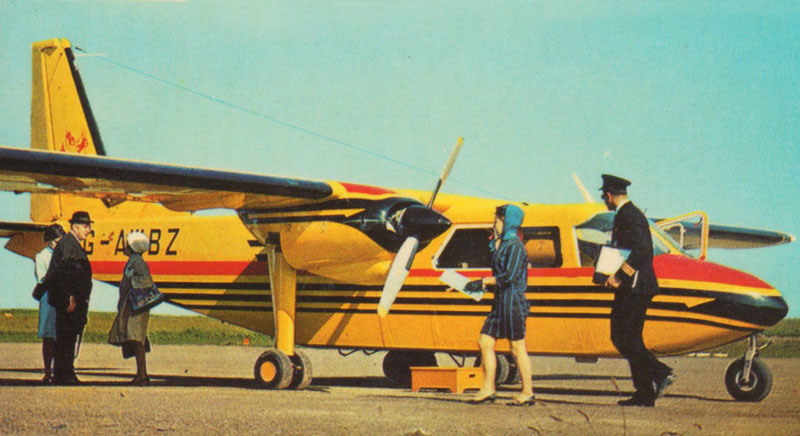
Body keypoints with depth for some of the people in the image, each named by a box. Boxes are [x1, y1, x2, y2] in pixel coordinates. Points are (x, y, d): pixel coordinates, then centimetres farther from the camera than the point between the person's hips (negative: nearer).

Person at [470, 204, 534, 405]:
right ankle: (488, 389, 12)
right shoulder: (499, 245, 16)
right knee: (485, 342, 7)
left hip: (512, 300, -10)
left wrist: (484, 282, -15)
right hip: (500, 301, 10)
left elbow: (509, 277, -20)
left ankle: (527, 392, 4)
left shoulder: (515, 246, -13)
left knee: (517, 348, -3)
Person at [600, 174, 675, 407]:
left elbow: (642, 250, -24)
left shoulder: (628, 216, -13)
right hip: (638, 287, 10)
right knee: (631, 339, 10)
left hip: (634, 287, -10)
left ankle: (661, 373, -14)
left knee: (622, 337, -10)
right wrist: (616, 275, 12)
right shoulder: (632, 213, 19)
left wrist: (620, 275, -21)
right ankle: (644, 394, 9)